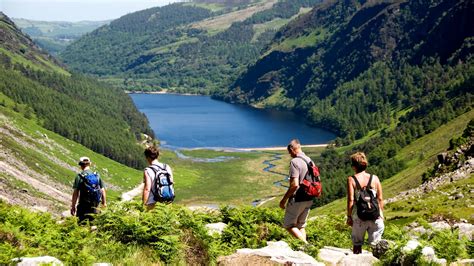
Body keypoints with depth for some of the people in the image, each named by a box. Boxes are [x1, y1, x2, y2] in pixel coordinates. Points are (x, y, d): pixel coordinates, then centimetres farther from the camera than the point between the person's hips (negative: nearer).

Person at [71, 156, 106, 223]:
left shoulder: (79, 176, -8)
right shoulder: (97, 175, 4)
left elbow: (75, 193, -11)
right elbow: (102, 190, 5)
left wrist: (73, 206, -6)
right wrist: (104, 203, 15)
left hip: (83, 205, -4)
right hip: (95, 206, 4)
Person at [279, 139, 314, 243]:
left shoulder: (295, 162, -18)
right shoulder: (309, 160, 8)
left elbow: (294, 185, -24)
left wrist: (284, 199, -15)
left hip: (297, 199, -8)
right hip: (308, 199, 8)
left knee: (288, 225, 4)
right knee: (301, 226, 17)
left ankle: (306, 244, -8)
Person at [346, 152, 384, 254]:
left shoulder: (351, 179, -7)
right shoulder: (374, 178, 0)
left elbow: (350, 200, -9)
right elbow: (380, 198, 2)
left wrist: (349, 216, -1)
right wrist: (381, 214, 13)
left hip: (359, 216, -2)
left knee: (357, 244, 13)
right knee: (375, 243, 10)